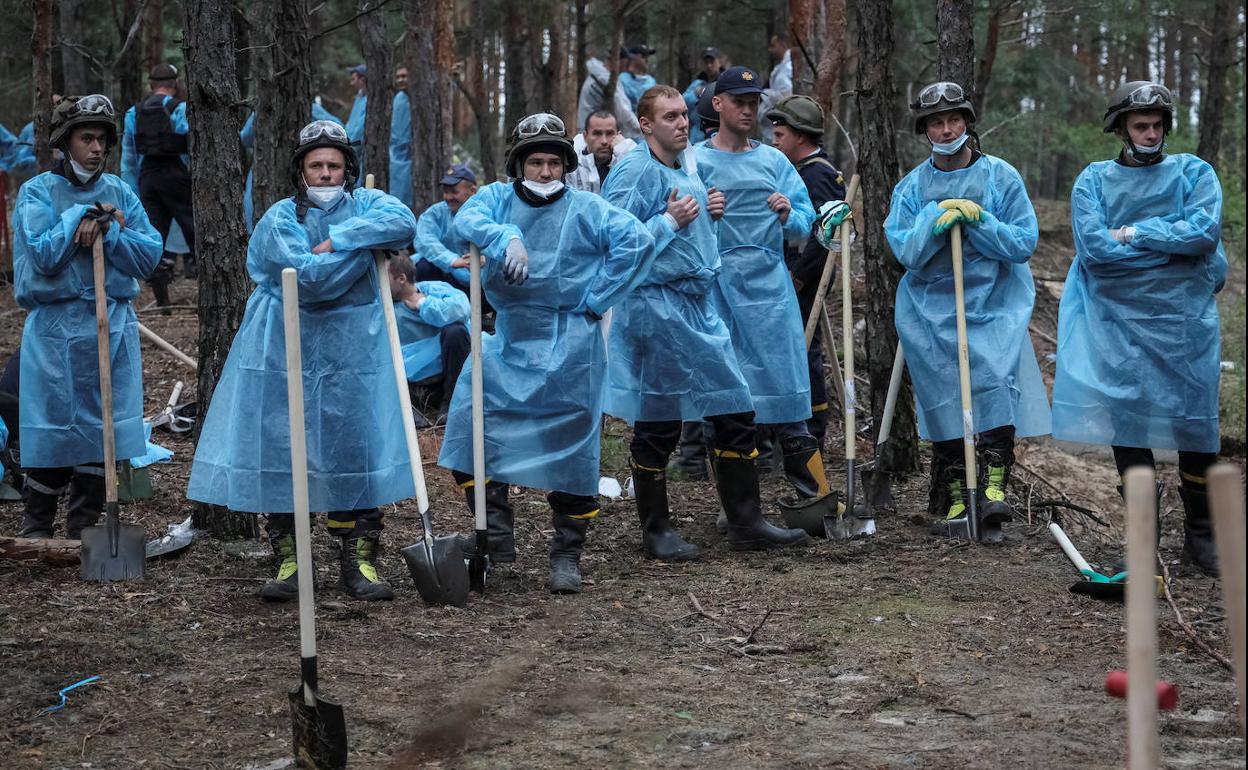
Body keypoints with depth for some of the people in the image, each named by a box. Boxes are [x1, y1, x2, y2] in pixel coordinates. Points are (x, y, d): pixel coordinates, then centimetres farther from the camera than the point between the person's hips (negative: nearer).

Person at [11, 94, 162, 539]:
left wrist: (106, 230, -12)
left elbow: (149, 256, 0)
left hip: (113, 327, 4)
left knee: (105, 432, 4)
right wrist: (82, 215, -11)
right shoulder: (38, 192, 0)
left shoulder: (119, 193, 9)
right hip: (55, 327, -3)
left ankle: (83, 530, 15)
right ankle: (36, 529, 12)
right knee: (56, 431, -1)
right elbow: (44, 257, -13)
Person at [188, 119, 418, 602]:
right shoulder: (280, 218, -2)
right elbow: (308, 277, -17)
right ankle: (287, 562, 12)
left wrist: (338, 240, -19)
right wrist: (364, 246, -9)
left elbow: (404, 222, -18)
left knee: (357, 450, 0)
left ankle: (359, 562, 9)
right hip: (286, 352, -1)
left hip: (351, 352, 1)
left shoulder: (364, 204, 6)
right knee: (279, 453, 1)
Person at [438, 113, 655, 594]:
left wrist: (595, 301, -13)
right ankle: (496, 536, 4)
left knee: (569, 445, 1)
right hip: (509, 340, 3)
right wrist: (506, 237, -35)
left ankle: (567, 555, 12)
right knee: (472, 428, -7)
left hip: (568, 346, -3)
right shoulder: (498, 198, 6)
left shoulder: (584, 208, -1)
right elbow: (466, 220, -14)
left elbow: (637, 241, -12)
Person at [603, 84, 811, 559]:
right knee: (657, 423, 1)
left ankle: (745, 522, 15)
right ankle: (656, 531, 13)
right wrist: (670, 221, -19)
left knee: (736, 410, 7)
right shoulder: (634, 172, -12)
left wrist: (710, 213, 8)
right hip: (655, 305, -8)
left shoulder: (691, 164, 14)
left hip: (701, 304, 8)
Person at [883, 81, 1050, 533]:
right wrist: (936, 220, -17)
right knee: (942, 393, -2)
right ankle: (956, 498, 6)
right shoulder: (911, 187, 8)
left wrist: (976, 220, -15)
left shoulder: (1001, 177, 2)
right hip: (932, 307, 2)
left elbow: (1024, 243, -4)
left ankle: (994, 484, -23)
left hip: (995, 303, -2)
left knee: (995, 378, -21)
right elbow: (905, 251, -2)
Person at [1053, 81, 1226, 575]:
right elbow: (1093, 247, -9)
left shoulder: (1193, 173, 6)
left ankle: (1201, 533, 15)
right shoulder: (1093, 181, 7)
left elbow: (1206, 233, -11)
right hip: (1117, 320, 0)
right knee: (1125, 419, 0)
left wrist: (1135, 233, -10)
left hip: (1184, 317, 0)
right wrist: (1172, 243, -7)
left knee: (1196, 422, 2)